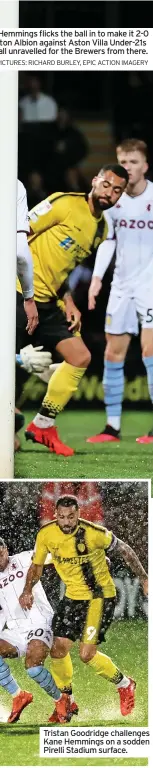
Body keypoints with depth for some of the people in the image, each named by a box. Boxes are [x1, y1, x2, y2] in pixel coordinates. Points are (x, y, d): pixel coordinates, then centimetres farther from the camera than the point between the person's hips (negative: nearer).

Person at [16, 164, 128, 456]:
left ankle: (42, 426, 11)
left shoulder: (101, 229, 13)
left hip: (48, 301, 8)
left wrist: (68, 301, 7)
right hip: (21, 295, -8)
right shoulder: (65, 204, -11)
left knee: (80, 357, 2)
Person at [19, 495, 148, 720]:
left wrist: (143, 578, -4)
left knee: (87, 654, -13)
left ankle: (125, 684, 13)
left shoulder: (95, 533, -23)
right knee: (58, 650, 3)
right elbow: (37, 565, 7)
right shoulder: (46, 535, -9)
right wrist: (28, 590, -9)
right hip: (73, 596, 5)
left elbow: (124, 550, -7)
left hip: (100, 596, -5)